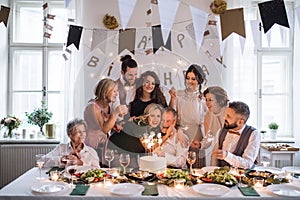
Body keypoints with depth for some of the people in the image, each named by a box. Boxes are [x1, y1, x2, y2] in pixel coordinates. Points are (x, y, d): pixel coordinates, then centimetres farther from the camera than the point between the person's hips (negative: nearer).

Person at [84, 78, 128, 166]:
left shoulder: (107, 106, 4)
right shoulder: (92, 106, -19)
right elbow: (105, 129, -26)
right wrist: (115, 113, -32)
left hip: (104, 144, 7)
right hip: (93, 147, -7)